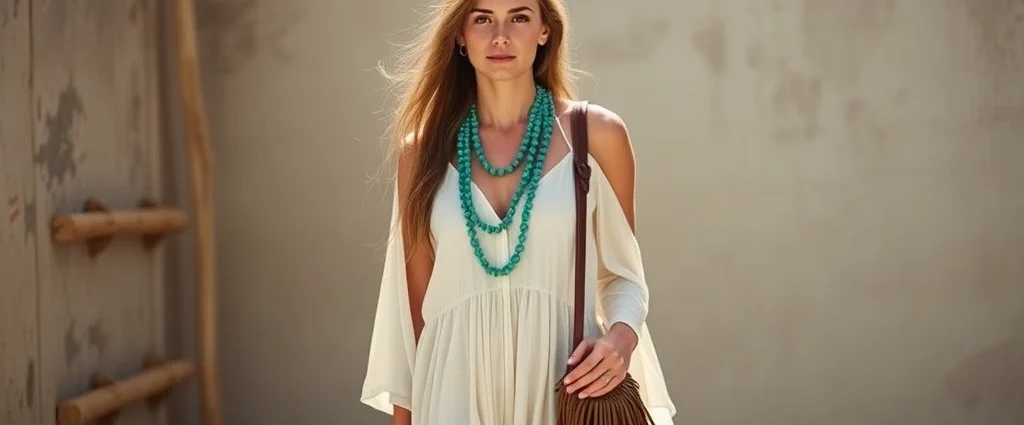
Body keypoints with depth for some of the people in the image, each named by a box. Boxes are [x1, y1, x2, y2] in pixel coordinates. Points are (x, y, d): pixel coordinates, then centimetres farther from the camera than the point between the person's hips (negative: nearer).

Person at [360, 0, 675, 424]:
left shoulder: (596, 134, -2)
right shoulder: (423, 149, 2)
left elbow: (621, 272, 6)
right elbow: (413, 301, 6)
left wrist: (621, 335, -15)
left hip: (563, 385, 0)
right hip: (456, 391, 0)